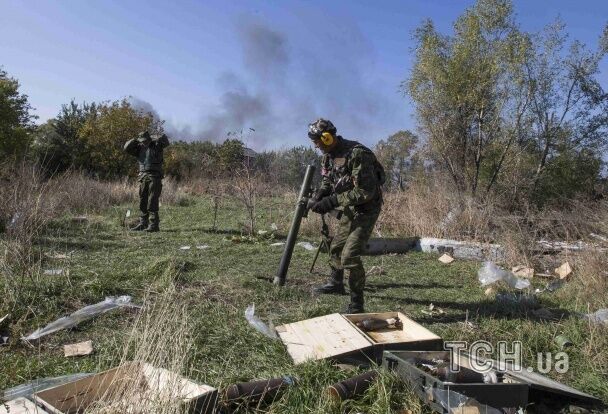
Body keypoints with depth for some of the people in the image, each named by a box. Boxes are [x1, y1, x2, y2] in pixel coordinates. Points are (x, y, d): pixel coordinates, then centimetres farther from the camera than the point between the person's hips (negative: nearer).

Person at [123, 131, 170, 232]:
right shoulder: (139, 148, 15)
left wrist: (153, 139, -15)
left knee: (152, 201, -10)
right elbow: (127, 148, 10)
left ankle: (154, 225, -8)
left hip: (154, 177, -6)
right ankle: (143, 223, 16)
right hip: (143, 177, 6)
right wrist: (135, 140, 1)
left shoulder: (156, 145, 1)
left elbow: (165, 140, -15)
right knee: (143, 202, 8)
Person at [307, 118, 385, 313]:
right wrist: (319, 196, -10)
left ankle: (356, 305, -5)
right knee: (336, 248, 22)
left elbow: (366, 192, -30)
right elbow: (327, 182, 12)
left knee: (350, 256, -18)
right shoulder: (328, 156, 0)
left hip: (366, 208, -9)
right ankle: (336, 284, 46)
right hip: (350, 208, 9)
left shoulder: (357, 154, -28)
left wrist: (333, 201, -30)